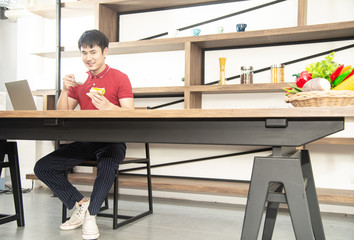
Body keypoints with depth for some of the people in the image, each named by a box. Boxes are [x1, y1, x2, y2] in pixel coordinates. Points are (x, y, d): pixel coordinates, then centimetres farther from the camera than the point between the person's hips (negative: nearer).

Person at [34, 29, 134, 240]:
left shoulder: (119, 78, -1)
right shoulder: (78, 81, 12)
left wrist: (108, 106, -31)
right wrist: (64, 91, -8)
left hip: (111, 141, -5)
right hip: (84, 141, 5)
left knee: (107, 168, -37)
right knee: (42, 167, -10)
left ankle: (91, 215, -13)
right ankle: (80, 203, 0)